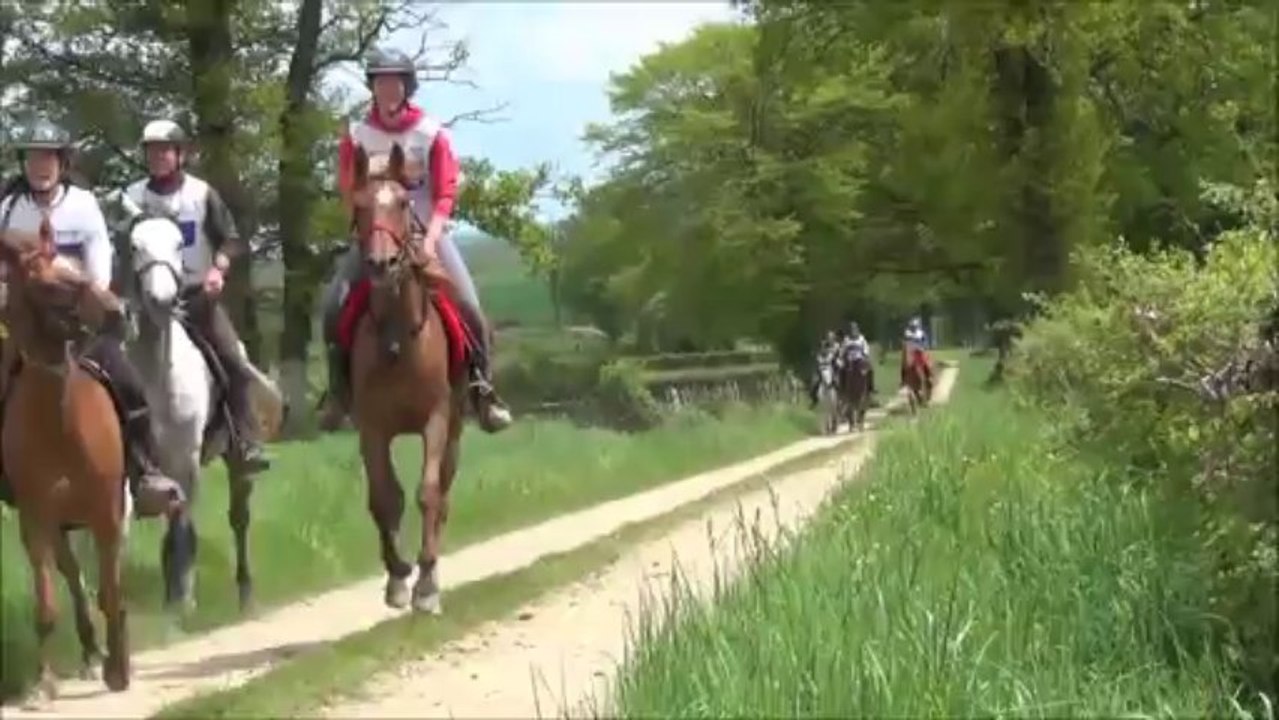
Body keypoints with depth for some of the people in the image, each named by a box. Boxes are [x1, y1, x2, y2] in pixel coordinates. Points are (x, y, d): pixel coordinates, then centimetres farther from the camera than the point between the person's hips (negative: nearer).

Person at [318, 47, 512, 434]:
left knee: (467, 305, -19)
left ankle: (481, 384, -2)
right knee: (334, 302, -17)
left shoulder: (432, 133, -6)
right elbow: (348, 194, -1)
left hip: (425, 232, -1)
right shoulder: (356, 136, -2)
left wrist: (429, 240, -22)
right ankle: (340, 387, 1)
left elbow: (445, 195, -10)